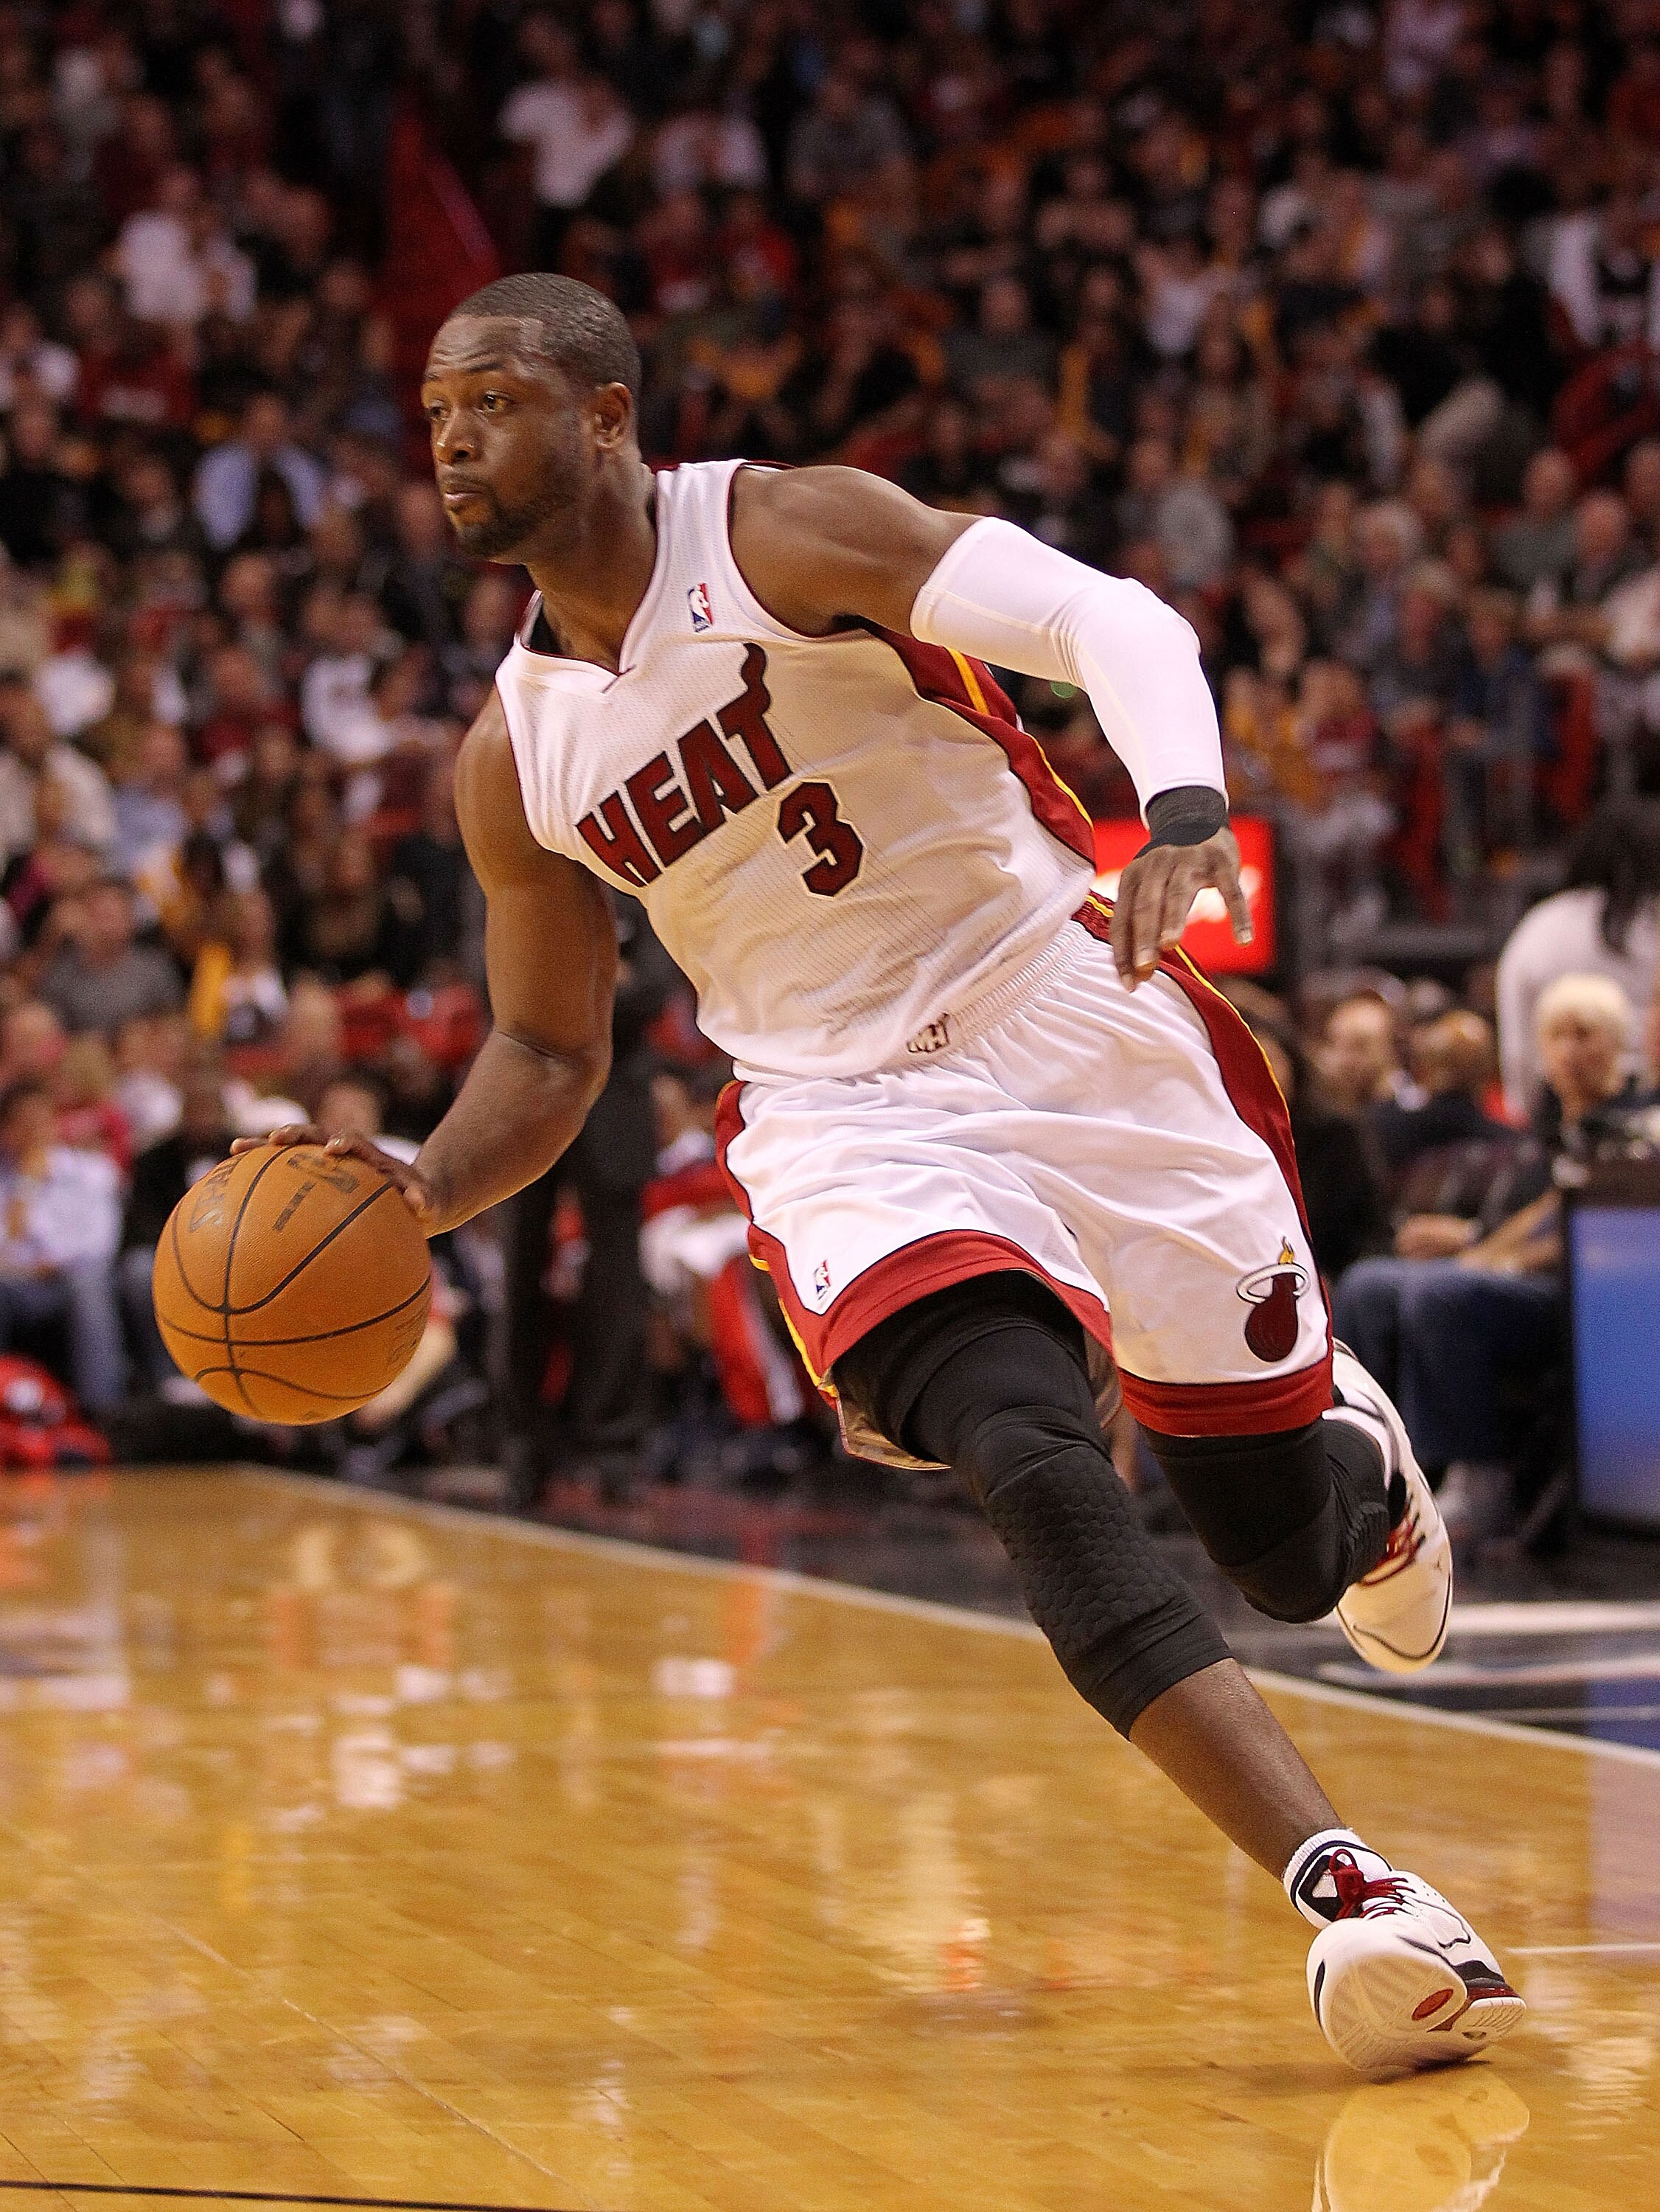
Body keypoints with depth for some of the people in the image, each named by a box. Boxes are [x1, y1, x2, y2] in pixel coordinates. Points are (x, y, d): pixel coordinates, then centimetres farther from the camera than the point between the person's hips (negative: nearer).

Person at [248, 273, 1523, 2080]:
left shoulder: (782, 534, -11)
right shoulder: (513, 762, 4)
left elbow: (1111, 620, -22)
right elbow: (549, 1051, 15)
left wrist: (1183, 816, -43)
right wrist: (421, 1192, -6)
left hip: (1080, 1031, -2)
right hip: (846, 1112, 2)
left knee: (1289, 1554, 6)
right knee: (1038, 1476, -28)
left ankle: (1359, 1457, 46)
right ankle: (1351, 1896, -29)